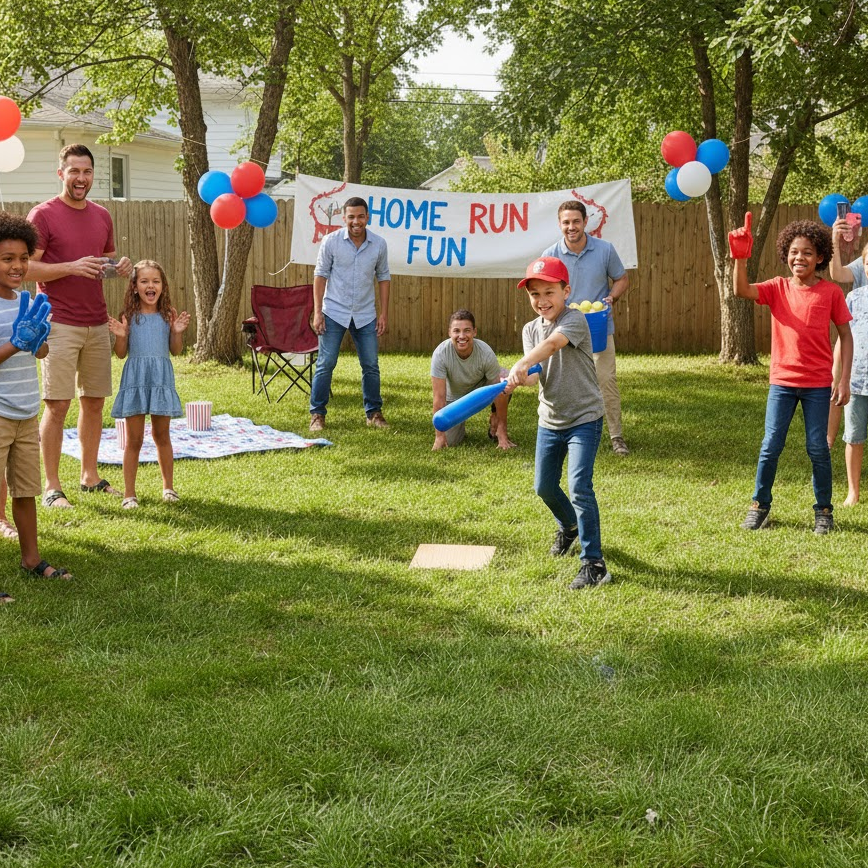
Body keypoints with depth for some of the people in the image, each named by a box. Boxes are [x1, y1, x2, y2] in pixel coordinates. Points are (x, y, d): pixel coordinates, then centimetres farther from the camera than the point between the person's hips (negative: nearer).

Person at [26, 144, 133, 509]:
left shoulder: (102, 216, 13)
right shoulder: (43, 215, -5)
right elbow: (28, 267, -11)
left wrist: (121, 267, 0)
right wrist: (72, 266, -23)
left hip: (97, 324, 6)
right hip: (59, 324, -6)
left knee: (94, 400, 10)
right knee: (57, 404, -5)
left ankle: (90, 476, 22)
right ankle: (51, 486, 2)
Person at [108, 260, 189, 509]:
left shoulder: (168, 315, 2)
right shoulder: (130, 315, -1)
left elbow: (176, 351, 7)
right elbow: (121, 353, 2)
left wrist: (177, 332, -10)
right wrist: (120, 335, -15)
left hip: (161, 378, 1)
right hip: (135, 378, -1)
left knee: (162, 435, 13)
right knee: (134, 439, 3)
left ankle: (168, 487, 27)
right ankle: (129, 492, 11)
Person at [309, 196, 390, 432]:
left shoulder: (379, 244, -3)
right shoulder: (331, 241, -9)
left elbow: (383, 278, 5)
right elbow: (321, 275, -4)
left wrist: (384, 313, 2)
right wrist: (317, 312, -8)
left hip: (365, 315, 2)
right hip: (334, 312, -2)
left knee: (371, 365, 7)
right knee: (325, 364, -1)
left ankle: (374, 412, 20)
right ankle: (317, 414, 8)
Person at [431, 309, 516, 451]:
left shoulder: (486, 353, -30)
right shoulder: (440, 354, -32)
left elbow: (499, 392, -25)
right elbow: (439, 397, -28)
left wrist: (503, 433, -27)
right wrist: (439, 436, -27)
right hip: (455, 397, 0)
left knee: (504, 377, -30)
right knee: (449, 441, -15)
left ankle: (494, 421, -5)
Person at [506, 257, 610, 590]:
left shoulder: (575, 319, -15)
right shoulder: (530, 329, 2)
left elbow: (553, 343, -38)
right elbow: (535, 374, -14)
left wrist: (521, 365, -53)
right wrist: (520, 378, -38)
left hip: (584, 417, -7)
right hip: (549, 421, 7)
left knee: (579, 487, -18)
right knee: (544, 487, 18)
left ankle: (593, 563, -13)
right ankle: (568, 526, 49)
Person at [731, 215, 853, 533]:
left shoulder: (831, 292, -4)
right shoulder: (778, 288, 0)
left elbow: (845, 335, 0)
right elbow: (741, 290, -16)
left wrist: (844, 380, -6)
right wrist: (740, 257, -34)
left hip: (818, 384, -1)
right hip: (782, 381, 1)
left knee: (818, 448, 4)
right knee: (771, 445, 3)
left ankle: (823, 510, 18)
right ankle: (760, 505, 18)